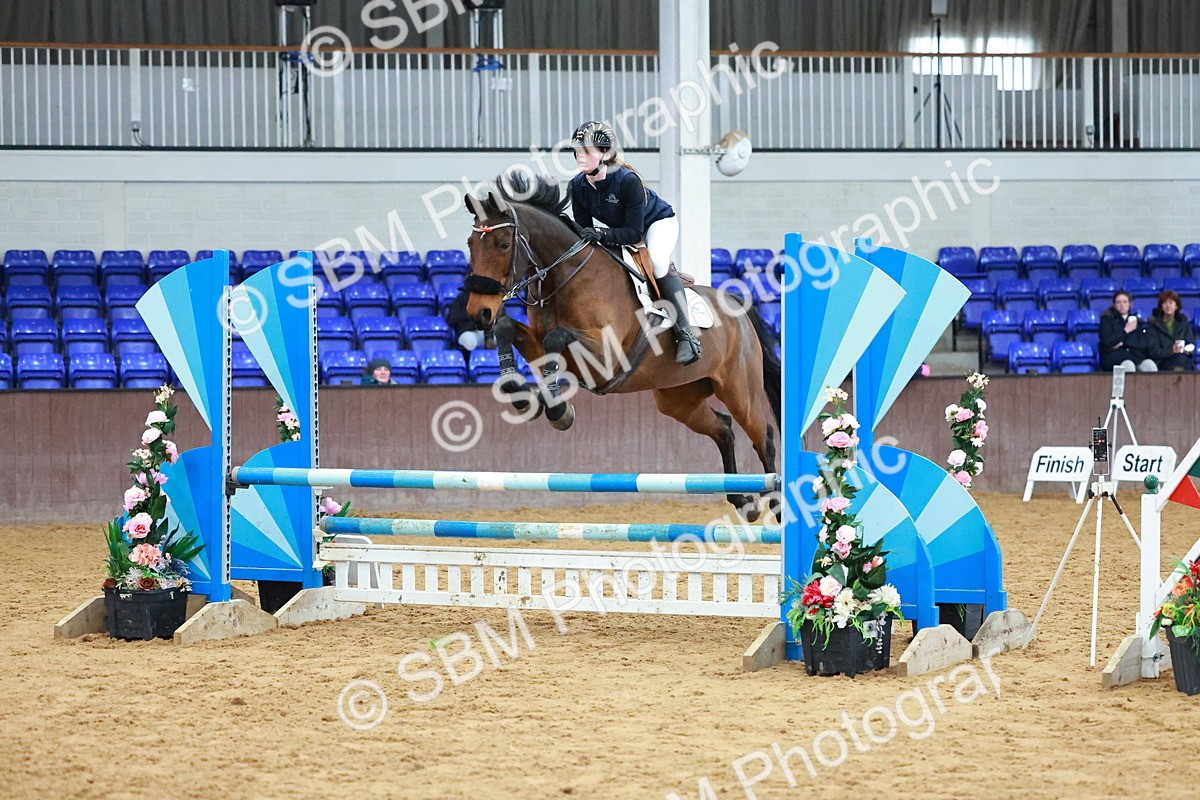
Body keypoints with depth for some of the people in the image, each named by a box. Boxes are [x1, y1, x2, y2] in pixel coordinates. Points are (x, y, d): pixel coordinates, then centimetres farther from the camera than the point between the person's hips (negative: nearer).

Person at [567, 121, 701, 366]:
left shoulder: (628, 180, -36)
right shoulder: (577, 187, -18)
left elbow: (634, 233, -36)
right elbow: (584, 230, -12)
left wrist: (603, 235, -50)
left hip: (658, 221, -9)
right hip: (618, 230, 9)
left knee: (658, 262, -31)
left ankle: (686, 335, -33)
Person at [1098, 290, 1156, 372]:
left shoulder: (1136, 321, 22)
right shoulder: (1107, 319, 14)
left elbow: (1145, 344, 7)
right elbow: (1106, 341, -3)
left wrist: (1123, 342, -6)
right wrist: (1126, 331, 2)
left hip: (1137, 356, 3)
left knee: (1150, 365, -33)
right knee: (1128, 366, -40)